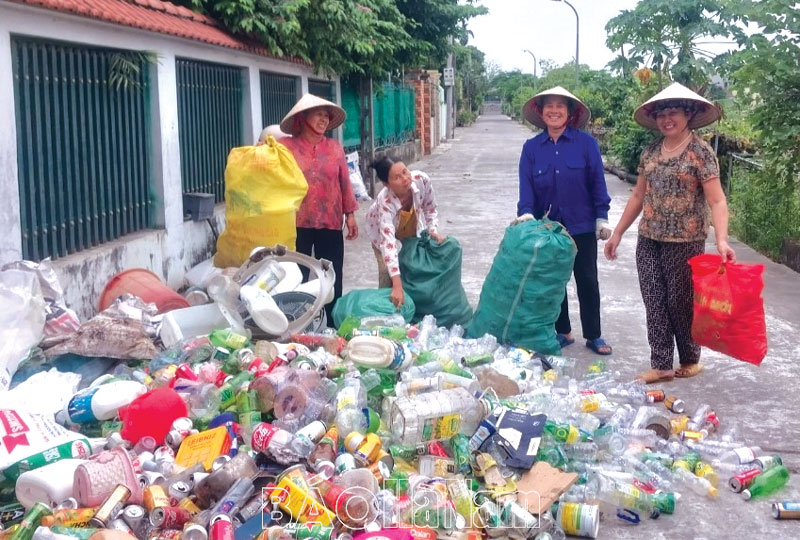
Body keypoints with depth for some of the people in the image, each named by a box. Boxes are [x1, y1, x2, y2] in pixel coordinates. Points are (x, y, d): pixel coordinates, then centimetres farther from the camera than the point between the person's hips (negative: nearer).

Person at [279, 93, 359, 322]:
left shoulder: (334, 147, 5)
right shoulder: (285, 146, -3)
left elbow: (344, 182, 8)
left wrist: (350, 214, 6)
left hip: (330, 223, 2)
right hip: (297, 223, -2)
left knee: (332, 278, 8)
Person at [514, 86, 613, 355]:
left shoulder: (586, 142, -6)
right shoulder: (531, 147, 0)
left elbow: (597, 181, -5)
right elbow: (526, 184, -5)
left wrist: (602, 217, -6)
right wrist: (526, 212, -21)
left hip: (582, 225, -2)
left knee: (587, 280, 7)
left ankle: (593, 335, 19)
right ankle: (562, 332, 25)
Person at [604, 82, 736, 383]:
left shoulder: (701, 152, -10)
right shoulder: (650, 152, 7)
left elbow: (717, 201, -15)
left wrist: (721, 240, -28)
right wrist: (617, 233, 13)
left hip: (685, 242, -5)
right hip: (648, 240, 5)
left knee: (681, 302, 6)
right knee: (654, 303, 5)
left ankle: (690, 359, 28)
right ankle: (661, 365, 15)